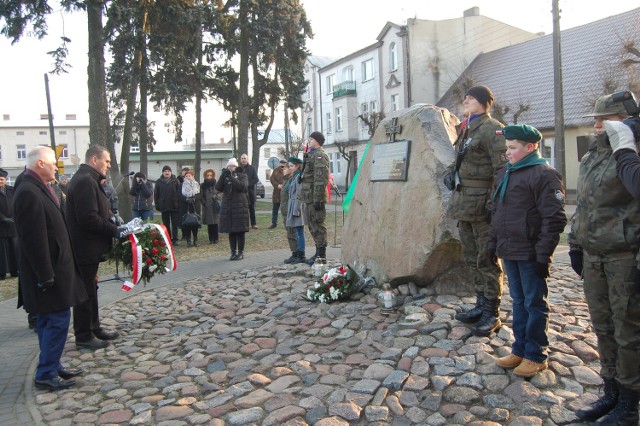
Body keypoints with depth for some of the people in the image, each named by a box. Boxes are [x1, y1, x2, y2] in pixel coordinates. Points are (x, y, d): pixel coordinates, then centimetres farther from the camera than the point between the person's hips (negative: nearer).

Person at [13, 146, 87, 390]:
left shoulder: (38, 189, 12)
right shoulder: (29, 192, -19)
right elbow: (34, 239, -23)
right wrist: (46, 276, -21)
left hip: (53, 269, 10)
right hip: (49, 271, -10)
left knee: (49, 321, 16)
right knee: (58, 321, -4)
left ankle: (52, 367, 27)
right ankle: (46, 375, 7)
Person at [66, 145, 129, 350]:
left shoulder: (87, 179, 14)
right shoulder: (85, 181, -20)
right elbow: (89, 218, -27)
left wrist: (110, 219, 5)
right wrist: (114, 230, -19)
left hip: (89, 247, 11)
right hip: (85, 248, -11)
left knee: (90, 289, 19)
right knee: (85, 292, 1)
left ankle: (94, 328, 31)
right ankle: (83, 337, 13)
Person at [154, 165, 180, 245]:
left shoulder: (175, 181, 2)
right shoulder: (159, 182, 6)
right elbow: (156, 194, 6)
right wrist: (157, 205, -1)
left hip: (174, 206, -2)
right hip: (164, 206, 2)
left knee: (175, 224, 1)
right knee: (166, 224, 8)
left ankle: (175, 239, 6)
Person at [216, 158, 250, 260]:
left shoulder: (242, 176, 2)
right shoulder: (225, 176, 11)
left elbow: (242, 186, -16)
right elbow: (218, 188, -3)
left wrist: (232, 177, -22)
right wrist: (223, 176, -15)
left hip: (240, 206, -3)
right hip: (227, 206, 3)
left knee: (240, 231, -1)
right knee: (231, 231, 6)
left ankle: (241, 252, 7)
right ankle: (233, 252, 14)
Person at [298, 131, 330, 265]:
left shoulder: (319, 156, -13)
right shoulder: (311, 155, 21)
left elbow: (321, 180, -20)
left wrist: (317, 199, -24)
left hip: (315, 198, -11)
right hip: (309, 198, 11)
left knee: (317, 225, -6)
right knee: (312, 225, 15)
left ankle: (321, 256, -1)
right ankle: (319, 252, 23)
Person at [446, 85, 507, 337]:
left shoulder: (492, 129, -9)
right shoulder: (465, 130, 18)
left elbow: (502, 170, -16)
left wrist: (494, 204, -21)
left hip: (481, 203, -9)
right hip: (465, 203, 9)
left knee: (487, 260, -3)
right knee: (472, 259, 15)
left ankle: (492, 315, 6)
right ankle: (481, 306, 27)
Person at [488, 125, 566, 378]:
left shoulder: (544, 174, -12)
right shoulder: (504, 174, 14)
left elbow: (554, 219, -16)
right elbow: (496, 212, 21)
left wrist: (544, 254, -18)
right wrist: (493, 244, 17)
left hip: (530, 255, -8)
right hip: (509, 252, 8)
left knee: (535, 304, 4)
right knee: (518, 302, 16)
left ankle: (536, 356, 16)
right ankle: (520, 350, 28)